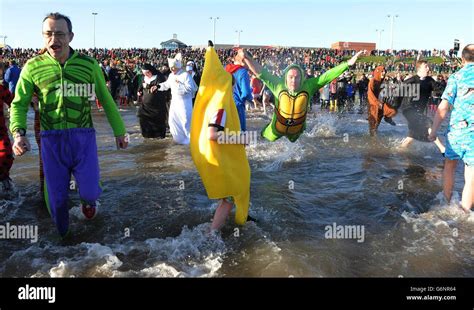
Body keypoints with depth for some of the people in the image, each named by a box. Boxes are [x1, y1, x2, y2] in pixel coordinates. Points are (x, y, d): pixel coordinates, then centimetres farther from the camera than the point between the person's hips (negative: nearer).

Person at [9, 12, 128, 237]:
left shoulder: (88, 64, -2)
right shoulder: (33, 67, -2)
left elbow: (106, 100, 7)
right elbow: (19, 104, 3)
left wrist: (119, 130, 10)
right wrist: (18, 132, -14)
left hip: (83, 137, 0)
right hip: (51, 140, 1)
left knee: (89, 191, -3)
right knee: (56, 197, 9)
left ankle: (88, 200, 37)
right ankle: (61, 237, 38)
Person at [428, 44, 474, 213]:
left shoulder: (457, 76, -3)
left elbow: (443, 108, -9)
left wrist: (434, 131, -4)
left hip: (456, 129, 0)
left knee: (450, 165, 21)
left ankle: (446, 202, 30)